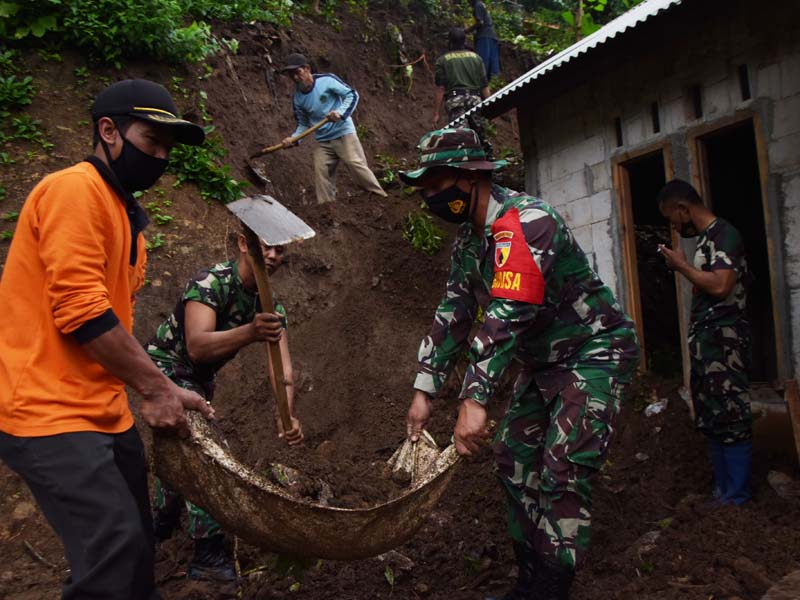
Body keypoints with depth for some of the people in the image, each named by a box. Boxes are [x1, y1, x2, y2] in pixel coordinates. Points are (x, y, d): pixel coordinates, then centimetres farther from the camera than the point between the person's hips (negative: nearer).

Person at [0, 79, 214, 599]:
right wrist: (158, 386, -15)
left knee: (136, 543, 13)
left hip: (106, 412, 9)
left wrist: (153, 391, 7)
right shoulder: (75, 189, -12)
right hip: (49, 412, -9)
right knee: (116, 548, -12)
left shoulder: (126, 212, 17)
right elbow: (81, 310, -20)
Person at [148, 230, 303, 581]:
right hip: (166, 367, -8)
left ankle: (163, 524, 45)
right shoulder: (211, 281, -28)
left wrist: (288, 416, -37)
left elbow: (282, 369, -19)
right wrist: (249, 333, -59)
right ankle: (210, 554, -11)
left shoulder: (272, 305, -8)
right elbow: (196, 346, -42)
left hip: (199, 378, 8)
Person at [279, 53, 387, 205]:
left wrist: (340, 112, -24)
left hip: (344, 133, -5)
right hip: (323, 141, 5)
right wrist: (293, 138, -7)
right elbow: (303, 123, 12)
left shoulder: (326, 80, -11)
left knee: (356, 165, -15)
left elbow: (352, 95, -9)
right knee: (321, 172, -3)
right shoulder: (297, 98, 4)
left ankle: (381, 198, -8)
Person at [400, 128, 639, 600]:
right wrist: (425, 391, -3)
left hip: (594, 353, -9)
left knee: (562, 473, -14)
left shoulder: (523, 222, -26)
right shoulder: (469, 238, 4)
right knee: (514, 463, 9)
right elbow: (454, 314, 3)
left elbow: (507, 316, -35)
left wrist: (474, 400, -40)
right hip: (543, 363, 9)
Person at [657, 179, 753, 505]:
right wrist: (682, 267, 8)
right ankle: (722, 489, 22)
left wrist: (682, 265, -12)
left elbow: (720, 285, -22)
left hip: (722, 339, -10)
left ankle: (737, 497, 4)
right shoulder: (707, 237, 17)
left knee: (729, 416, -4)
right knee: (711, 417, 13)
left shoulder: (724, 233, -10)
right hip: (705, 340, 10)